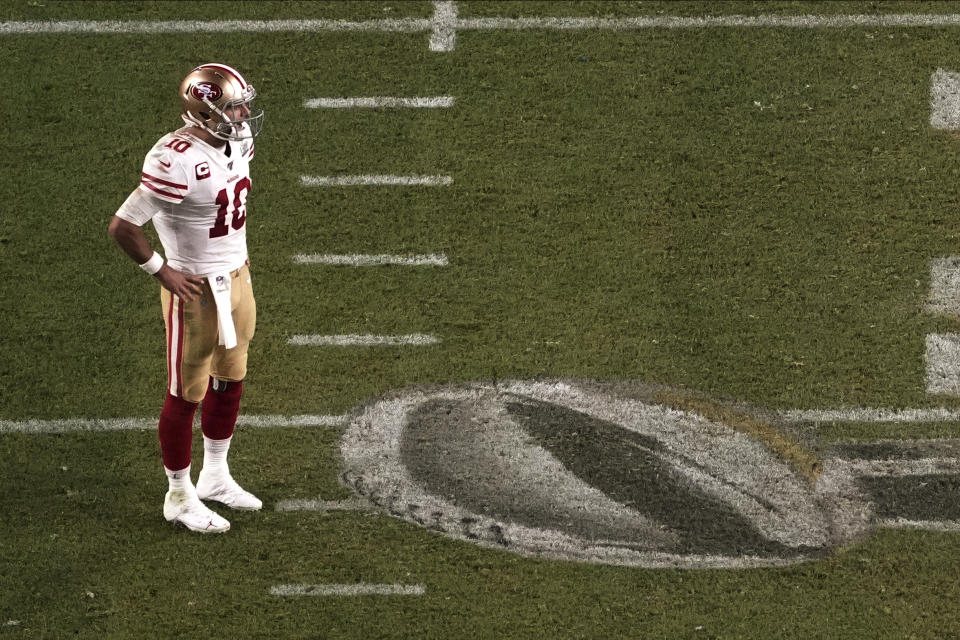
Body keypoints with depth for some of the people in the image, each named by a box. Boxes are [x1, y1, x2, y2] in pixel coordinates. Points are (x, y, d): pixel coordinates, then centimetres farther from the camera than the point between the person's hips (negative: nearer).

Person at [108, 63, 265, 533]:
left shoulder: (236, 144, -2)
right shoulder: (177, 161, -29)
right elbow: (123, 227, -26)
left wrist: (235, 253, 14)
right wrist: (162, 272, -16)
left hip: (236, 279, 8)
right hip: (196, 292, -8)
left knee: (229, 384, 21)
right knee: (187, 396, 7)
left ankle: (215, 477, 40)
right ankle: (179, 497, 23)